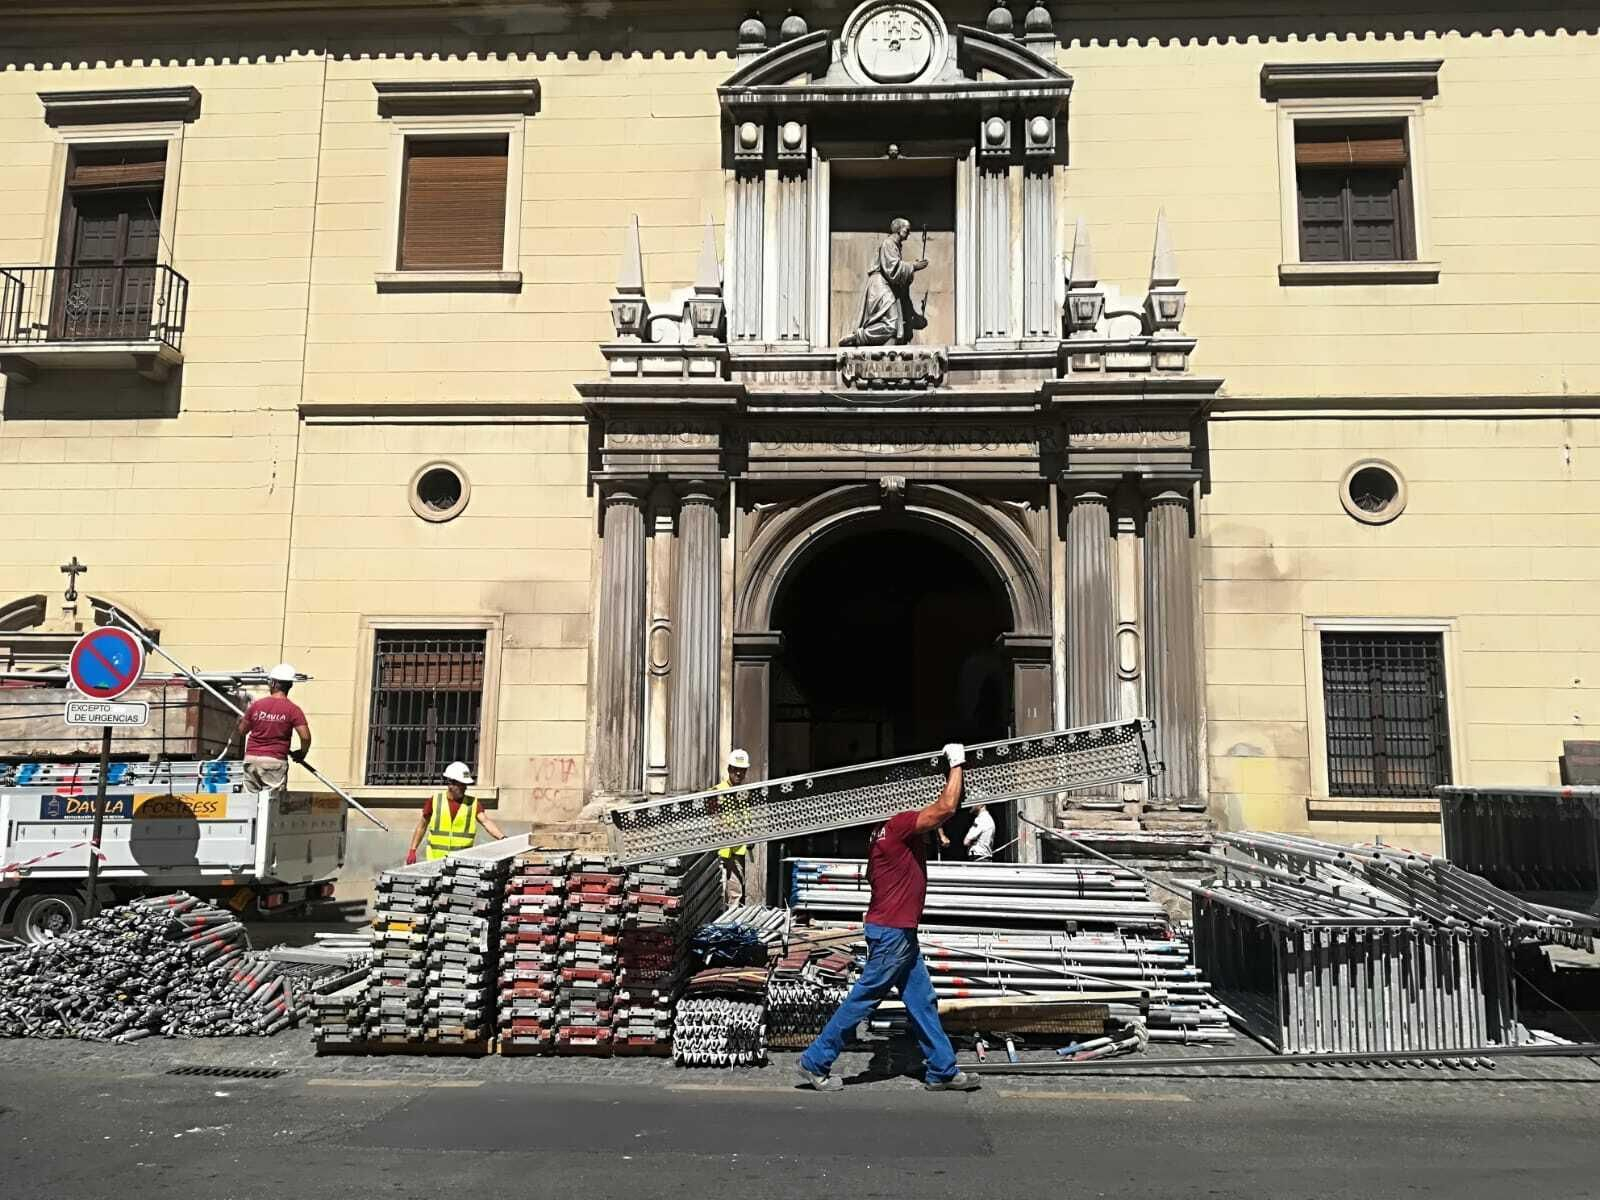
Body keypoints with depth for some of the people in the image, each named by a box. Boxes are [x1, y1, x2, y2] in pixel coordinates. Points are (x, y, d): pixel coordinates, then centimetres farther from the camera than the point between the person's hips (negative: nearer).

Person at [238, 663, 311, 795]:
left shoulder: (256, 705, 1)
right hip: (276, 762, -3)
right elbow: (305, 737, -14)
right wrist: (301, 754, 5)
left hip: (252, 759, 3)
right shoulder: (293, 709, -7)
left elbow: (241, 730, 12)